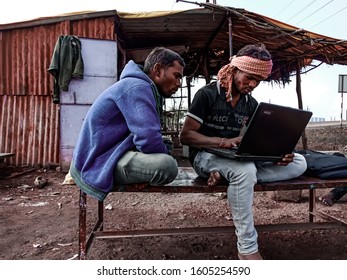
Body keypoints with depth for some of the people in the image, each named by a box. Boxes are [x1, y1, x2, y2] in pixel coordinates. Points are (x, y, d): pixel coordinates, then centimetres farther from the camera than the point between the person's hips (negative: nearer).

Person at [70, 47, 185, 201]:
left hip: (109, 153, 10)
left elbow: (146, 136, 18)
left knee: (164, 147, 20)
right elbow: (149, 140, -28)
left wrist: (164, 148, -1)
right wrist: (165, 152, -7)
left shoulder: (144, 88, 14)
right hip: (99, 162, -10)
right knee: (167, 165, -30)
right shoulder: (137, 87, -18)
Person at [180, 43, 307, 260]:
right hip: (206, 155, -6)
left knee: (298, 163, -11)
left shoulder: (251, 104, 9)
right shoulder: (207, 94, -9)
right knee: (245, 170, -40)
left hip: (239, 158, 6)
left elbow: (256, 141, 6)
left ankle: (227, 175, -23)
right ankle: (248, 249, -25)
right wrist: (223, 141, -28)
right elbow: (186, 135, -14)